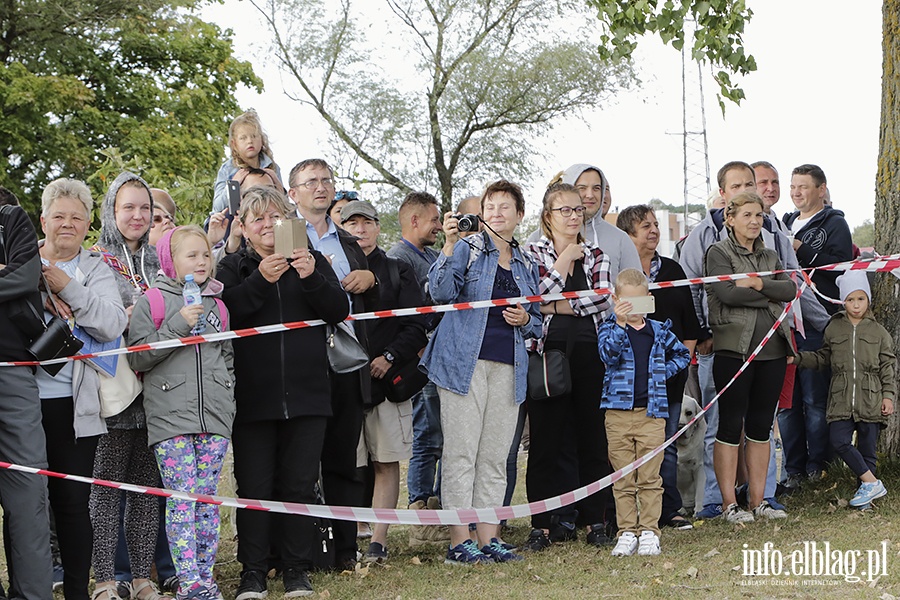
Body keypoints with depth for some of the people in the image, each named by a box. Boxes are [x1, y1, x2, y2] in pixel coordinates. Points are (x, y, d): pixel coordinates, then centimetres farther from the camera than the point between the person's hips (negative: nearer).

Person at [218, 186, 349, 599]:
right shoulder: (233, 268, 7)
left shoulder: (312, 262, 12)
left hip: (305, 394, 1)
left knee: (300, 484, 3)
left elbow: (339, 312, -1)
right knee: (254, 487, 0)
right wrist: (261, 280, -23)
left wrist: (311, 278, -16)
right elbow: (224, 313, -11)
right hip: (252, 397, -1)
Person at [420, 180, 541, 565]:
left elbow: (538, 322, 24)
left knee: (495, 457, 6)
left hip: (508, 367, 5)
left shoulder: (527, 265, 18)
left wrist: (526, 320, 1)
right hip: (466, 362, -5)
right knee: (461, 453, -7)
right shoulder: (467, 248, 2)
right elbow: (442, 292, -14)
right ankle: (459, 541, -4)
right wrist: (449, 243, -22)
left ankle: (488, 538, 11)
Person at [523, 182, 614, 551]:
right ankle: (543, 524, 4)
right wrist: (563, 263, -6)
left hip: (590, 354, 2)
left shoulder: (595, 256, 14)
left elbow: (603, 298, -2)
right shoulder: (532, 253, 6)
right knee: (546, 440, -1)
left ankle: (595, 520, 11)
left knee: (593, 437, 4)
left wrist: (559, 306, -7)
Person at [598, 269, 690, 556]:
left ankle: (649, 531, 5)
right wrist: (620, 323, -30)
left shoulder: (659, 331, 9)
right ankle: (627, 532, 7)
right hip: (618, 412, -1)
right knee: (623, 478, 2)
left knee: (650, 477, 0)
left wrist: (663, 372, 7)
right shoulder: (610, 328, 1)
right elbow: (608, 354, -19)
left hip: (651, 412, 1)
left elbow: (682, 354, 23)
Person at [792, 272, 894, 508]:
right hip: (841, 399, 1)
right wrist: (798, 358, 7)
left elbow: (887, 368, 7)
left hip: (871, 399, -1)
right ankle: (872, 483, -9)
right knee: (839, 441, -14)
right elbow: (823, 358, 19)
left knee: (867, 446, 1)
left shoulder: (878, 332, 6)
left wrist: (888, 396, 0)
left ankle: (866, 488, 11)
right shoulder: (834, 329, 10)